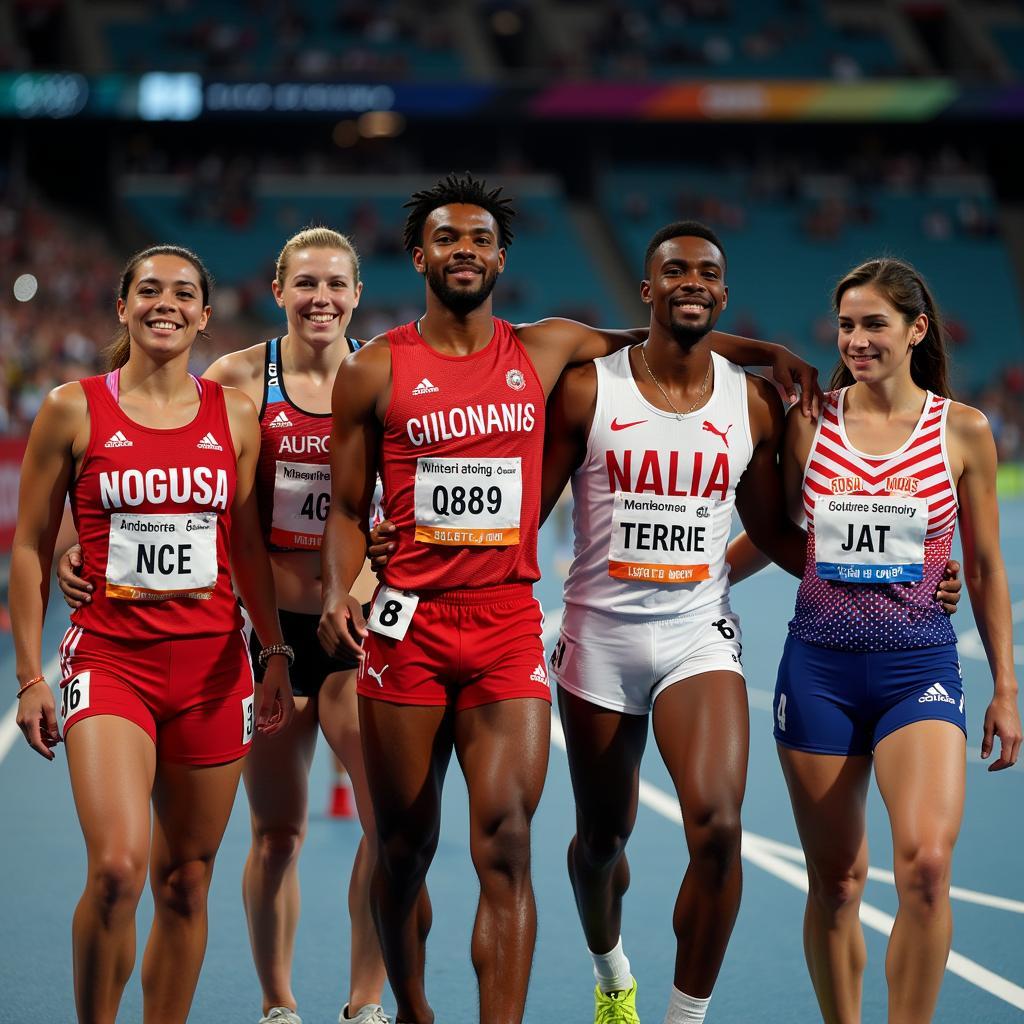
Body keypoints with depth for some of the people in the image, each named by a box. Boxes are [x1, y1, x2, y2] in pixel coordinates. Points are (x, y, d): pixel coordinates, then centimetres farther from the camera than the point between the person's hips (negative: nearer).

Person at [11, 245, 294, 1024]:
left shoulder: (234, 415, 8)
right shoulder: (74, 411, 0)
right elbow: (31, 547, 3)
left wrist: (275, 653, 9)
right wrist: (30, 675, -1)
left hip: (212, 664, 3)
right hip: (110, 659, -3)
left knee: (185, 879, 6)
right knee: (117, 867, -20)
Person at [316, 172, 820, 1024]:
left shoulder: (546, 351, 9)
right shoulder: (374, 372, 4)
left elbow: (648, 340, 27)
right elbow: (349, 508, 7)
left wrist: (764, 353, 19)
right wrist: (339, 595, -10)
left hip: (509, 630, 1)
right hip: (407, 627, 0)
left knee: (506, 847, -12)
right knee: (404, 850, 8)